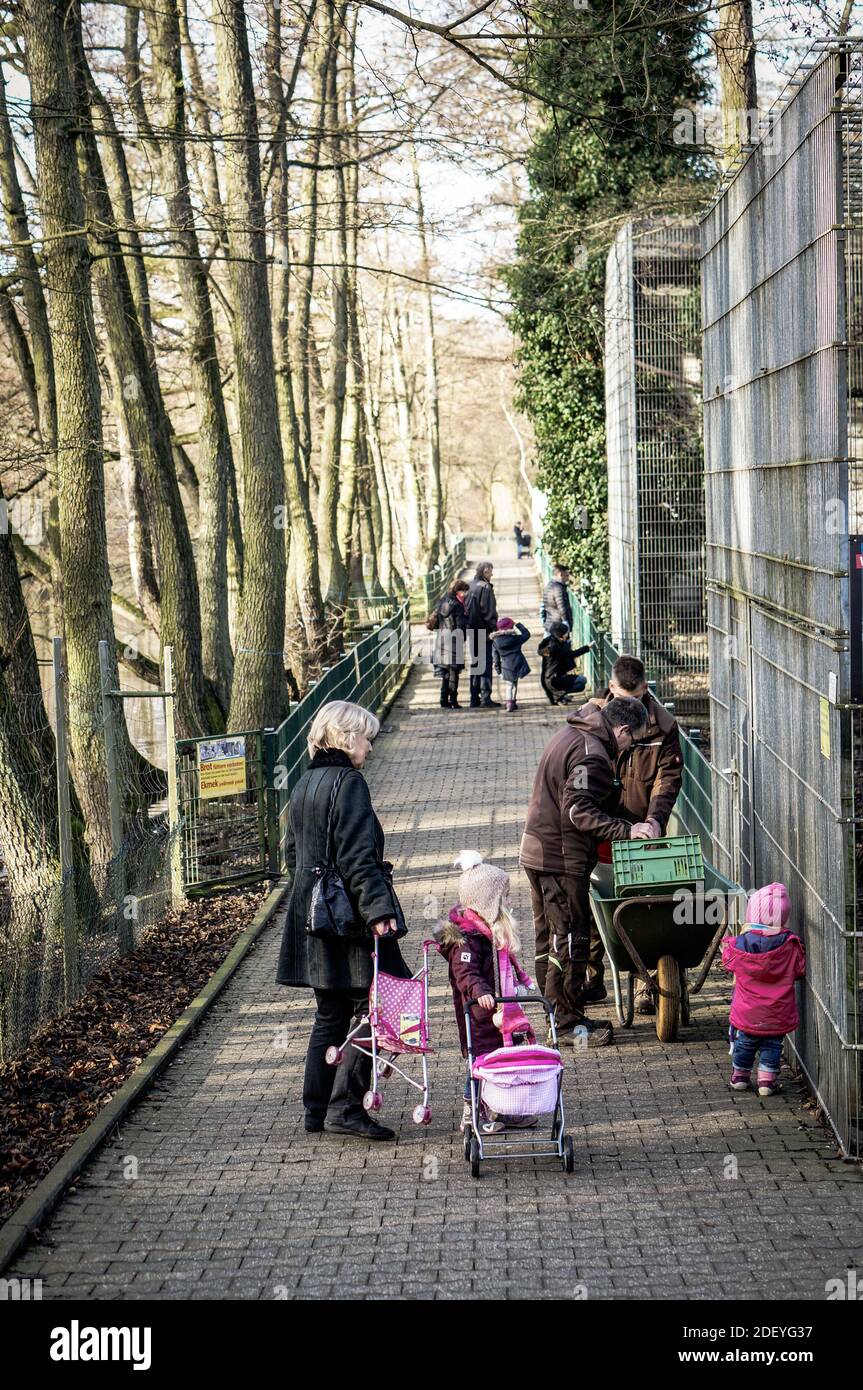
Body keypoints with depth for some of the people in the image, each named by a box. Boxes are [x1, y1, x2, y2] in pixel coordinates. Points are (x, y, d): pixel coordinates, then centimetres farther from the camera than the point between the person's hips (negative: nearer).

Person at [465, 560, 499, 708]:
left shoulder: (472, 586, 10)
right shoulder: (485, 587, -13)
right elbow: (489, 611, -17)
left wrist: (469, 627, 16)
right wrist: (493, 629, -12)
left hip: (472, 632, 8)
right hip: (484, 633, -8)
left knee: (474, 664, 12)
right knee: (485, 664, -5)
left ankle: (474, 699, 14)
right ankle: (485, 699, -7)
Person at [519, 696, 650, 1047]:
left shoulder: (570, 735, 13)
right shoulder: (592, 755, -20)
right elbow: (578, 811, -27)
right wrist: (626, 830, -28)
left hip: (538, 851, 11)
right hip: (563, 860, -11)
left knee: (550, 936, 16)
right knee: (570, 939, -4)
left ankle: (556, 1011, 25)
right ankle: (569, 1022, 1)